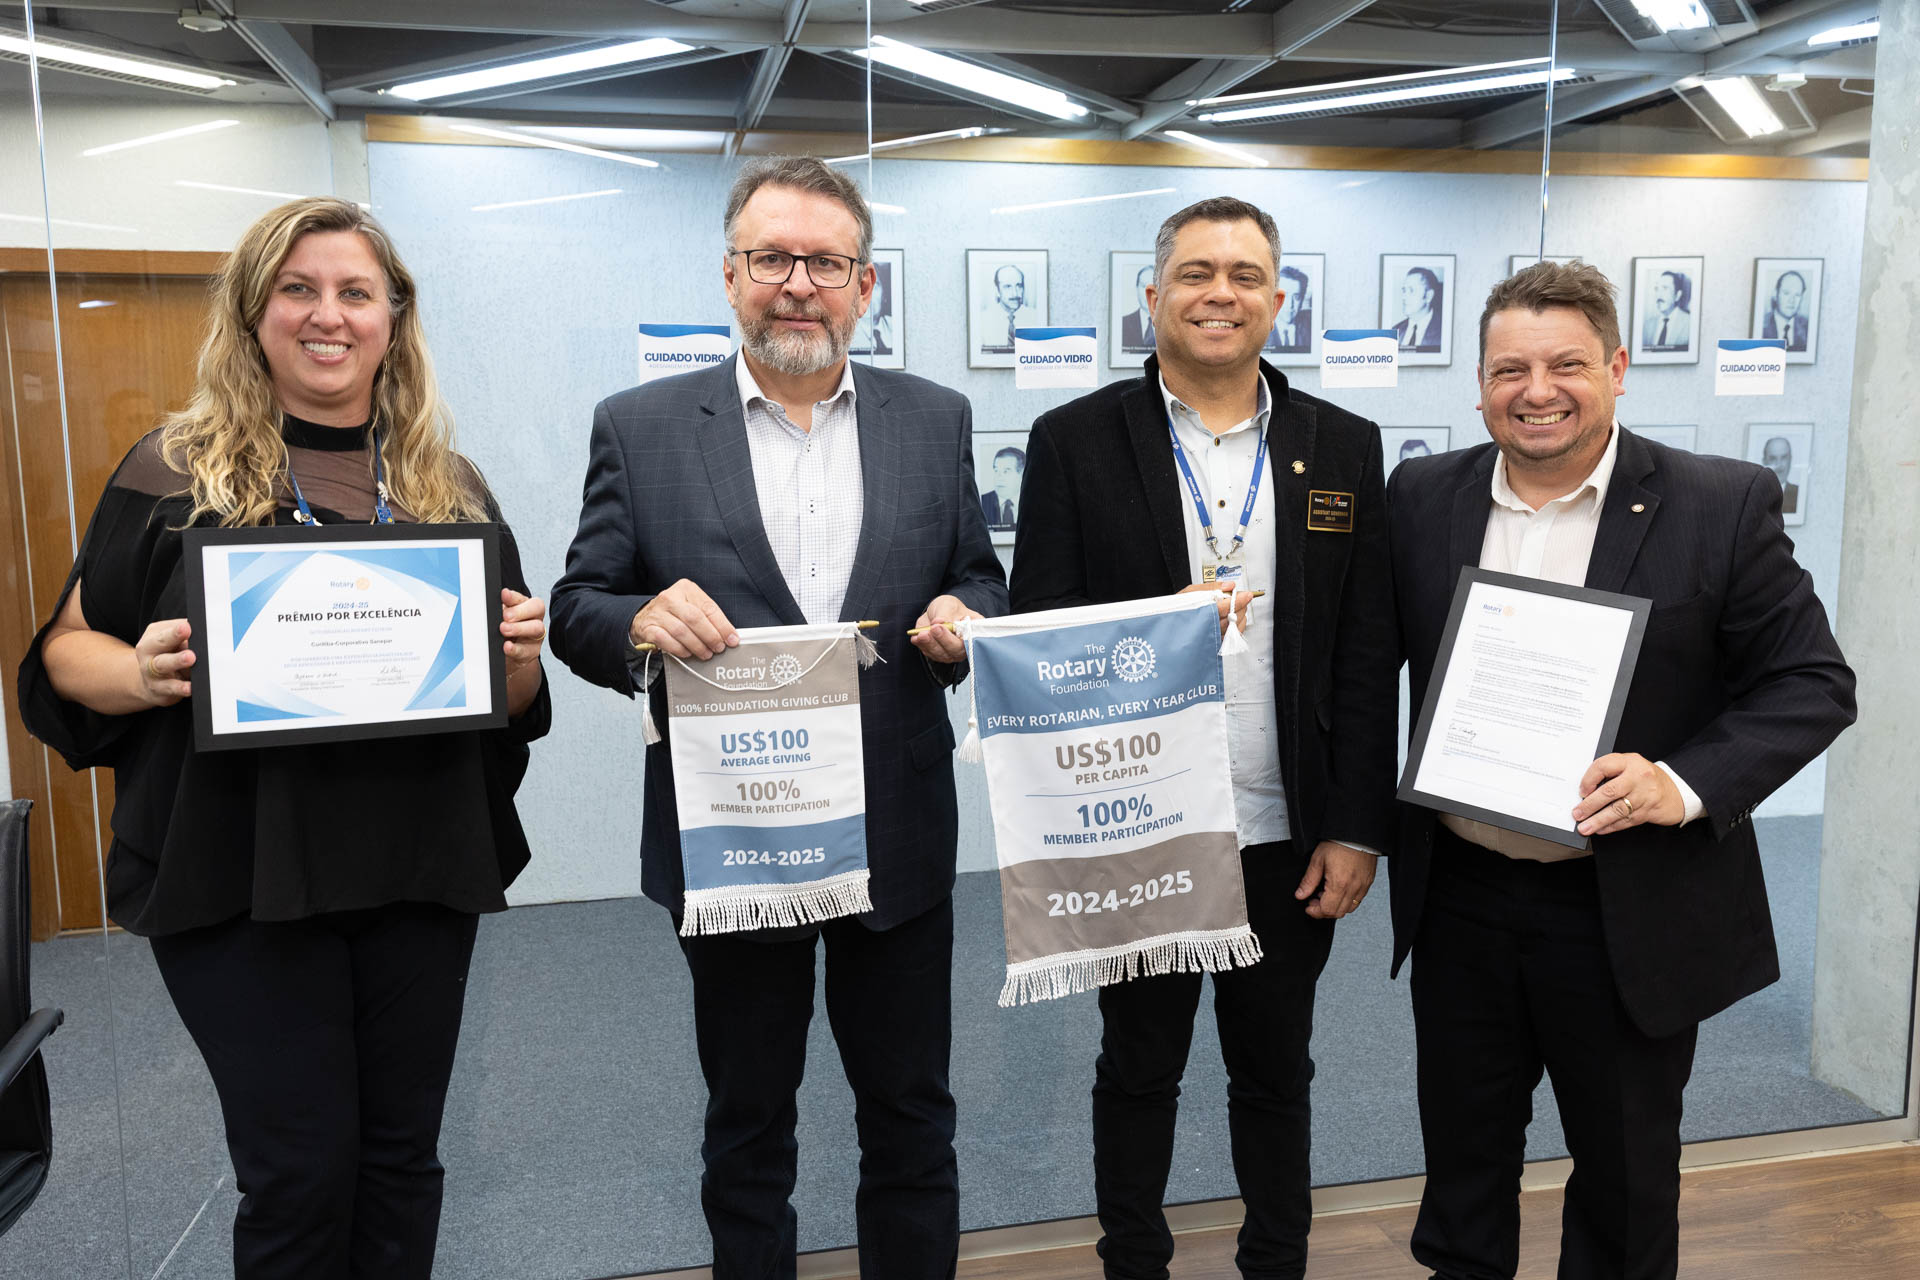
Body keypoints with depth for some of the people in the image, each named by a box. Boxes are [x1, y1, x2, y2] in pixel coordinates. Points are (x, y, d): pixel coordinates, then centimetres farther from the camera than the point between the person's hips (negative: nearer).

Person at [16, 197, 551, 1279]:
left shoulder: (450, 487, 7)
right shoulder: (177, 471, 0)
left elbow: (512, 694, 12)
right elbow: (67, 649, 4)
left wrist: (521, 652, -10)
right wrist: (144, 673, -18)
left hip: (419, 871, 3)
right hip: (239, 876, -2)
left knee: (401, 1152, 14)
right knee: (298, 1171, 4)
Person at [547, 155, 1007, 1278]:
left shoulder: (936, 419, 3)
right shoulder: (640, 428, -2)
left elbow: (981, 583, 9)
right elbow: (579, 612, -1)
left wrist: (965, 621, -14)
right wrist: (643, 622, -23)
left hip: (900, 837, 2)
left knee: (912, 1117, 17)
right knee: (747, 1130, 17)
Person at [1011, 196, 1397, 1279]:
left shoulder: (1343, 446, 3)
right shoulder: (1077, 442, -3)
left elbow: (1369, 658, 1)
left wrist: (1358, 828, -3)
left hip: (1291, 842, 2)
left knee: (1276, 1075, 19)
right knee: (1138, 1074, 16)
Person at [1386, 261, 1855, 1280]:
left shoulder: (1723, 506, -8)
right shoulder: (1423, 497, 1)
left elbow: (1813, 685, -7)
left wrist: (1685, 785, -21)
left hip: (1629, 916, -2)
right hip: (1460, 898, 3)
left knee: (1627, 1178, 17)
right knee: (1461, 1159, 20)